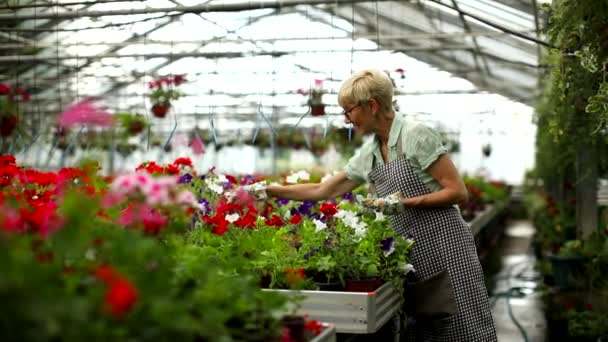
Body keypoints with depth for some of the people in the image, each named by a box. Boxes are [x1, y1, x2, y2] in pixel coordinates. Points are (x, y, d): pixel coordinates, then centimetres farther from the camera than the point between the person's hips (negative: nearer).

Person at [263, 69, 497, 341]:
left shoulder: (416, 135, -11)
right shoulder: (368, 154, 10)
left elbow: (458, 192, -11)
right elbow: (323, 191, 18)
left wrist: (408, 202, -20)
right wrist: (271, 191, 15)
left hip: (445, 251, -7)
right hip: (412, 260, 7)